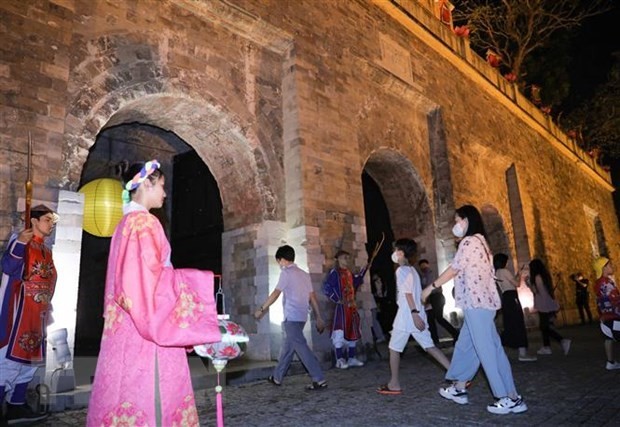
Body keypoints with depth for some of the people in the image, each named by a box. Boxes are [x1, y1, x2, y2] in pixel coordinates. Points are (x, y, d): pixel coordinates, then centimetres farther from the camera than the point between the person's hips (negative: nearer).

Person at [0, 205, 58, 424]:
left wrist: (46, 310, 21)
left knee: (28, 359, 12)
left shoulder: (46, 250, 16)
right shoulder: (20, 240, -7)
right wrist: (19, 244, -37)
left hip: (36, 314, 8)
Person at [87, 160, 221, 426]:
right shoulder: (145, 222, -12)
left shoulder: (127, 222, 17)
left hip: (128, 324, 9)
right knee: (148, 392, -4)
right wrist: (197, 282, -10)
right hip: (145, 327, -9)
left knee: (129, 389, 12)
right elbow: (151, 277, -18)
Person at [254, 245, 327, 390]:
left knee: (301, 347, -8)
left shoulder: (286, 272, -7)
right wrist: (319, 318, 13)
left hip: (291, 317, -9)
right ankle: (277, 377, 28)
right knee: (287, 347, 17)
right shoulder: (304, 274, 14)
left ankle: (319, 380, -10)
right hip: (301, 316, 9)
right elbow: (312, 297, 12)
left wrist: (261, 309, 0)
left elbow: (275, 294, -9)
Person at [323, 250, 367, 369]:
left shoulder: (349, 272, 12)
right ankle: (339, 360, 5)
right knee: (340, 333, -4)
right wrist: (337, 299, -18)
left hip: (352, 305, 8)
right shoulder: (335, 272, -11)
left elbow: (355, 283, 23)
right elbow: (326, 288, -16)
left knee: (353, 332, 13)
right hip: (342, 306, -8)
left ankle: (351, 358, 23)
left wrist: (363, 270, 16)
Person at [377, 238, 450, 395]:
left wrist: (414, 313, -23)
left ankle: (394, 385, 10)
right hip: (417, 314, 8)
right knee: (429, 346, 8)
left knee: (394, 348, 4)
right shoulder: (412, 269, 16)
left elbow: (408, 293, -19)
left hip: (407, 315, -8)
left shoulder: (401, 270, -10)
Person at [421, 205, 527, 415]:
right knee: (465, 346, 14)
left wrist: (431, 287, 1)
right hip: (482, 301, 10)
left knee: (487, 350, -4)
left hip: (476, 302, -10)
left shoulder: (468, 242, -11)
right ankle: (459, 389, 23)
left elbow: (453, 270, -8)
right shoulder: (480, 241, 18)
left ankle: (510, 398, 2)